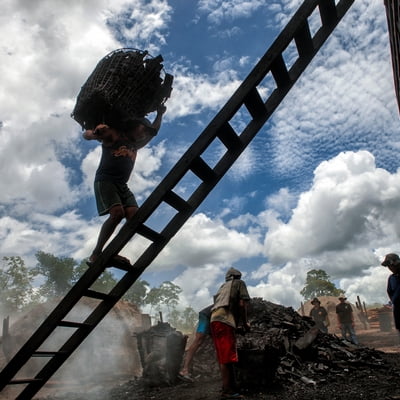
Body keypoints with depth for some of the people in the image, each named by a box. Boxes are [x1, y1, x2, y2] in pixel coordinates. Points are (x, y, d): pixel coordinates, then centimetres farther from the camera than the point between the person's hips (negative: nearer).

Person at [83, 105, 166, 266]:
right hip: (105, 180, -7)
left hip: (122, 185, 7)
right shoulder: (113, 135, 4)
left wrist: (159, 114, 25)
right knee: (117, 213, -28)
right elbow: (86, 134, -3)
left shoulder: (135, 144, 24)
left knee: (134, 215, -16)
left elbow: (153, 132, 35)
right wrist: (93, 133, -26)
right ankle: (95, 254, -22)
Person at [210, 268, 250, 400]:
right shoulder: (239, 283, 14)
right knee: (227, 358, -9)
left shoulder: (223, 287, 32)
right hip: (224, 321, -7)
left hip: (215, 320, 7)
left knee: (224, 358, 10)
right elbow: (242, 304, -1)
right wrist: (245, 323, 9)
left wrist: (237, 325, 31)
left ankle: (229, 388, 14)